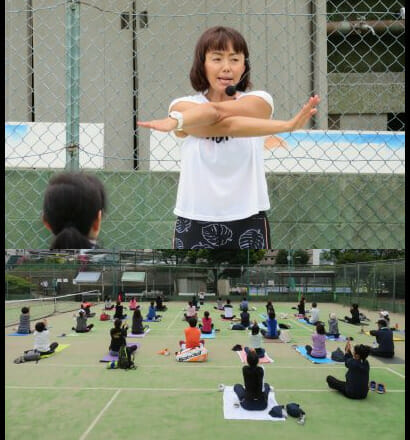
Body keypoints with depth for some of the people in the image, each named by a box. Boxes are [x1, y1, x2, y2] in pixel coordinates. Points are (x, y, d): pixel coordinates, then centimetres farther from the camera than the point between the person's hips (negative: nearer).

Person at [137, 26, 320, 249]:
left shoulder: (259, 101, 1)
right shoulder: (183, 106, -1)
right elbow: (224, 125, -21)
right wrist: (284, 125, -29)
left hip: (248, 222, 0)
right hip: (194, 222, 0)